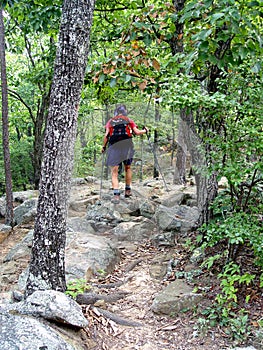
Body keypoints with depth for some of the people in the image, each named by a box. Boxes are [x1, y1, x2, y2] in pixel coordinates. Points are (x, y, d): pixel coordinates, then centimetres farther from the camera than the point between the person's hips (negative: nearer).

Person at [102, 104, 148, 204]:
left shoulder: (110, 122, 11)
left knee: (114, 172, -1)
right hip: (127, 147, 1)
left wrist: (104, 147, 12)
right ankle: (128, 190, 26)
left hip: (114, 148, -1)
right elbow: (137, 132, 1)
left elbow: (106, 136, 1)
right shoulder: (129, 120, 11)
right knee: (127, 168, 21)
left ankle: (116, 195, -14)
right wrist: (145, 130, 20)